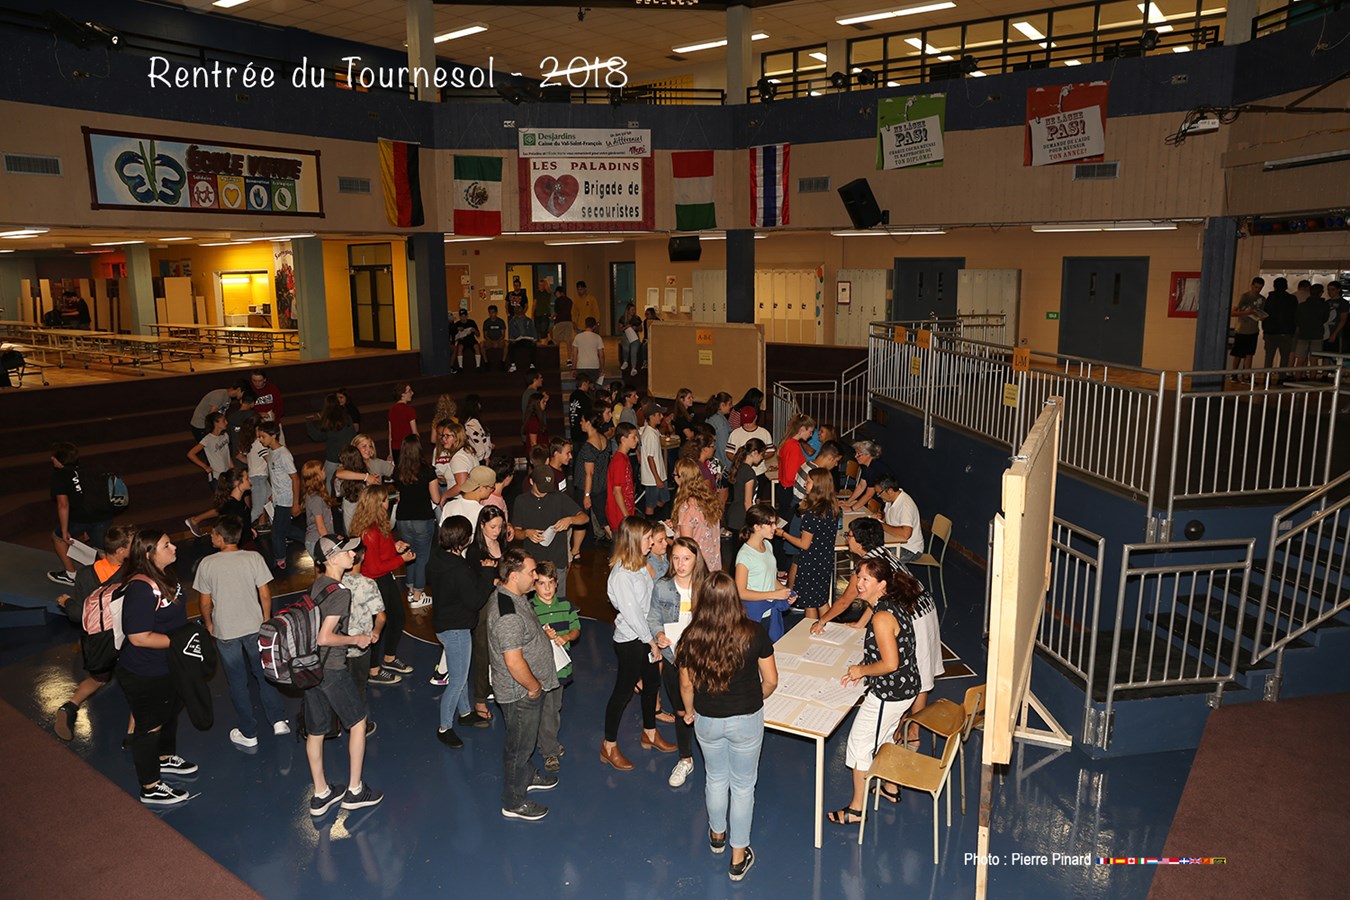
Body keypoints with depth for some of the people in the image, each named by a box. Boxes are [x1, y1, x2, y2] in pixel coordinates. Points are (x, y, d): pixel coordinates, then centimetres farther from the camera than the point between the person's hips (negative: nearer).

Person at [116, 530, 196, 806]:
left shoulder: (162, 577, 0)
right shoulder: (141, 589, -31)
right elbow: (138, 637, -32)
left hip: (167, 668, 10)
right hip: (144, 676, -10)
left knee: (170, 713, 29)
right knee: (150, 727, 8)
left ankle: (165, 758, 53)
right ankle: (151, 789, 25)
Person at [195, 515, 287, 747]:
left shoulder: (207, 564, -12)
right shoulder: (253, 558, -12)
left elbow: (205, 603, -5)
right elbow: (265, 595, -9)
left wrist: (209, 625, 13)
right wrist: (266, 620, 7)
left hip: (225, 632, -1)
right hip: (254, 627, 1)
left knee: (238, 683, 13)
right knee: (264, 675, 20)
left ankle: (248, 734, 23)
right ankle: (278, 720, 18)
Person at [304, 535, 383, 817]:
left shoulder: (316, 584, 6)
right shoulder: (340, 593, -20)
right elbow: (325, 638, -24)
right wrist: (356, 639, -10)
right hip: (331, 669, -8)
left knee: (315, 731, 15)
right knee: (358, 721, 10)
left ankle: (320, 794, 28)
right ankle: (355, 790, 18)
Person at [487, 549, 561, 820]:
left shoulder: (513, 597, 0)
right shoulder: (508, 614, -34)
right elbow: (514, 662, -32)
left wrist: (542, 633, 10)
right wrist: (534, 687, -20)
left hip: (527, 688, 10)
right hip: (521, 692, -10)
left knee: (525, 739, 29)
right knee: (520, 744, 9)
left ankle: (526, 776, 52)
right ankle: (514, 803, 27)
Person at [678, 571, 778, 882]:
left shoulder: (691, 638, -16)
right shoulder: (753, 634, -20)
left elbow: (687, 684, -4)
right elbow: (770, 681, -11)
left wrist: (690, 712, 15)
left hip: (707, 721, 2)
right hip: (747, 720, -2)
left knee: (716, 779, 25)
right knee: (743, 786, 15)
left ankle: (717, 835, 48)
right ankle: (738, 857, 28)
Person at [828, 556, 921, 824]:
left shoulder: (882, 618, -28)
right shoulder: (891, 606, 3)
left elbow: (890, 664, -30)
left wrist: (862, 670, -14)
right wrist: (863, 670, 8)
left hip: (889, 693, -10)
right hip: (905, 687, 10)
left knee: (860, 743, 4)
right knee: (883, 737, 28)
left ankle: (856, 810, 17)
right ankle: (890, 788, 47)